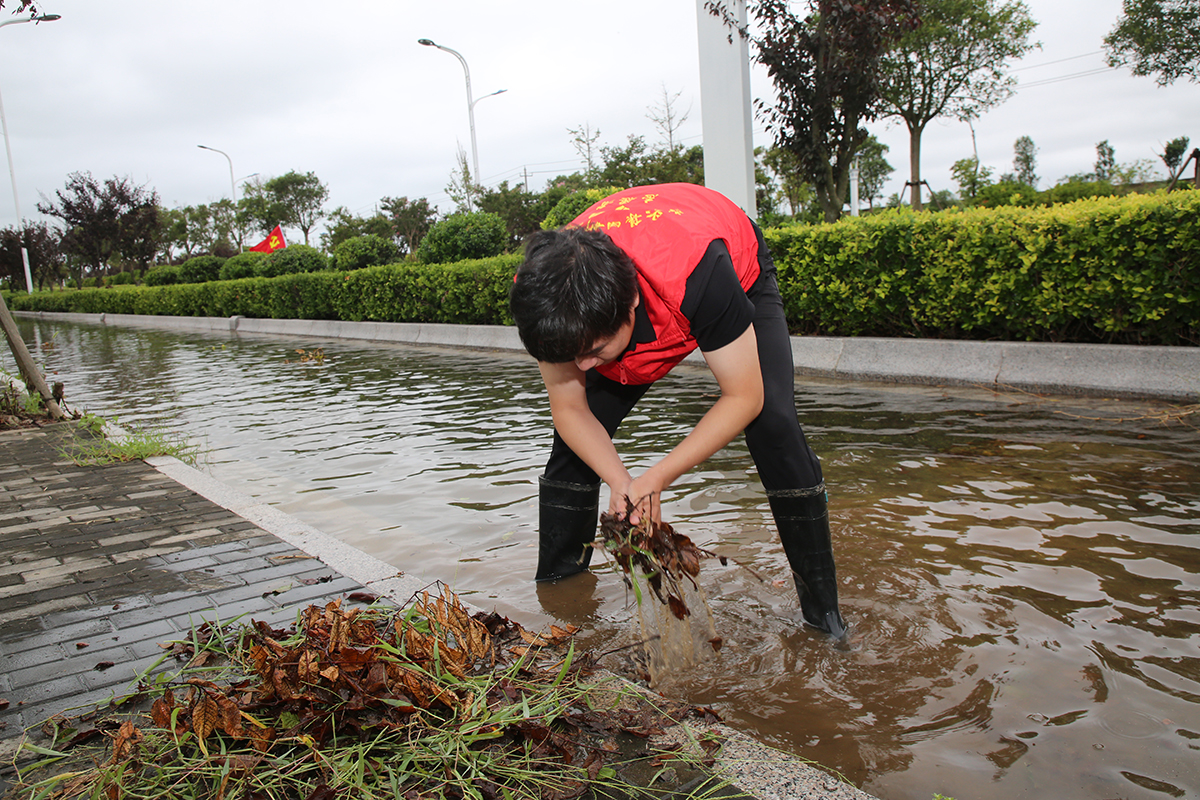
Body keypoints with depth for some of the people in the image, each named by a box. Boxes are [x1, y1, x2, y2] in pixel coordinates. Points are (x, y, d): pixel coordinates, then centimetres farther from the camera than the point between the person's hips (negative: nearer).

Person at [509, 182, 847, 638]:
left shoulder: (697, 272, -47)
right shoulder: (542, 294, -33)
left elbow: (744, 397, -34)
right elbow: (569, 409, -18)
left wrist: (656, 479, -37)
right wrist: (619, 480, -34)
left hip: (741, 275, -3)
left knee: (773, 425, -24)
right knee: (573, 438, -7)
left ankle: (822, 607, -9)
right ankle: (553, 586, 12)